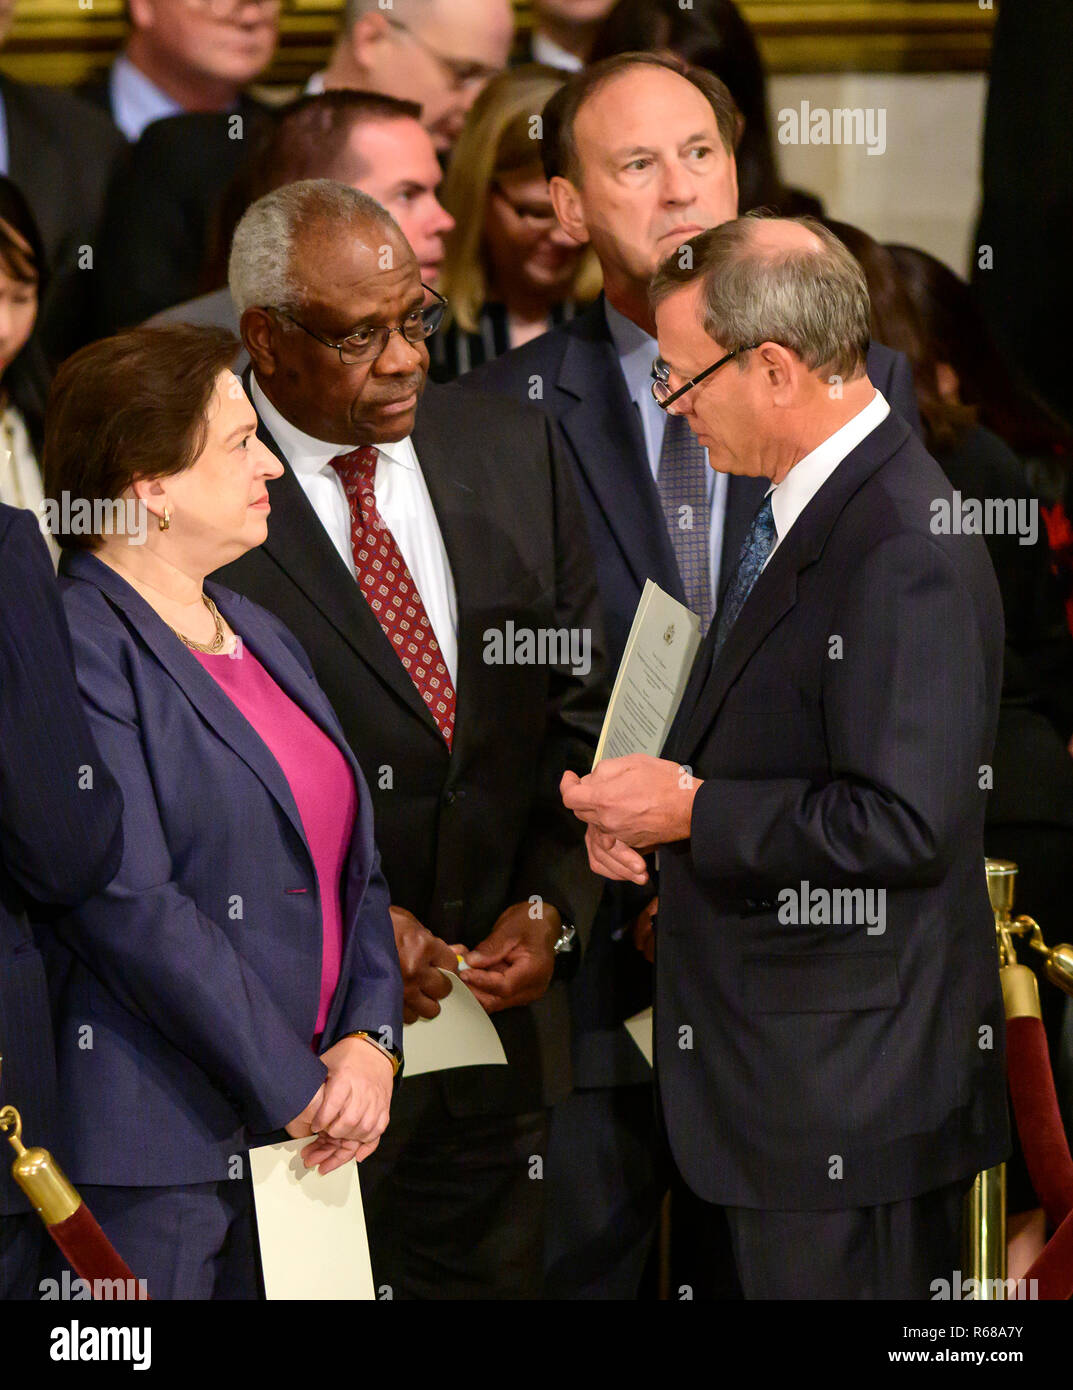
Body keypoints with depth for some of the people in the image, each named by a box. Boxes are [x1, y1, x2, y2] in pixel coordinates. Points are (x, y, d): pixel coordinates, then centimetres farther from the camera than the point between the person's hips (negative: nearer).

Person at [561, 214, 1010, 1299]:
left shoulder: (905, 554, -23)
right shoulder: (804, 509, 10)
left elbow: (905, 824, -27)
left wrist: (690, 811, -18)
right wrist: (646, 797, 2)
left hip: (845, 1083, -10)